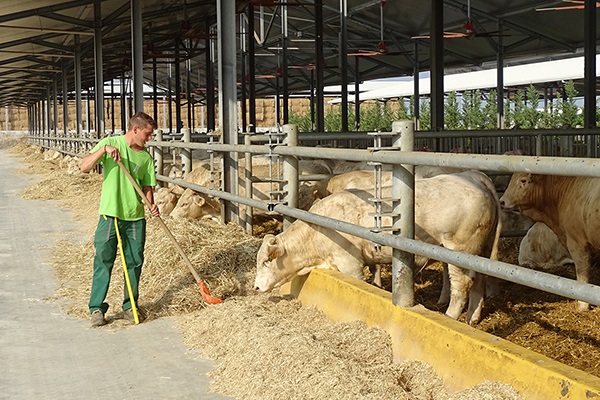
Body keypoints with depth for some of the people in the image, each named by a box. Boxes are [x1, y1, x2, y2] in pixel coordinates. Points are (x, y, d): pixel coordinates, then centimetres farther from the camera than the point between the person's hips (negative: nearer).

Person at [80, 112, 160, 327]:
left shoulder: (146, 157, 8)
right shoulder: (110, 143, -2)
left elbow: (147, 186, 12)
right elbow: (84, 167, -9)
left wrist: (152, 204, -7)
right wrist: (103, 150, -23)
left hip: (136, 216, 4)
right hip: (110, 214, -4)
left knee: (135, 262, 7)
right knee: (103, 261, -1)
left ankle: (130, 306, 20)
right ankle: (96, 307, 7)